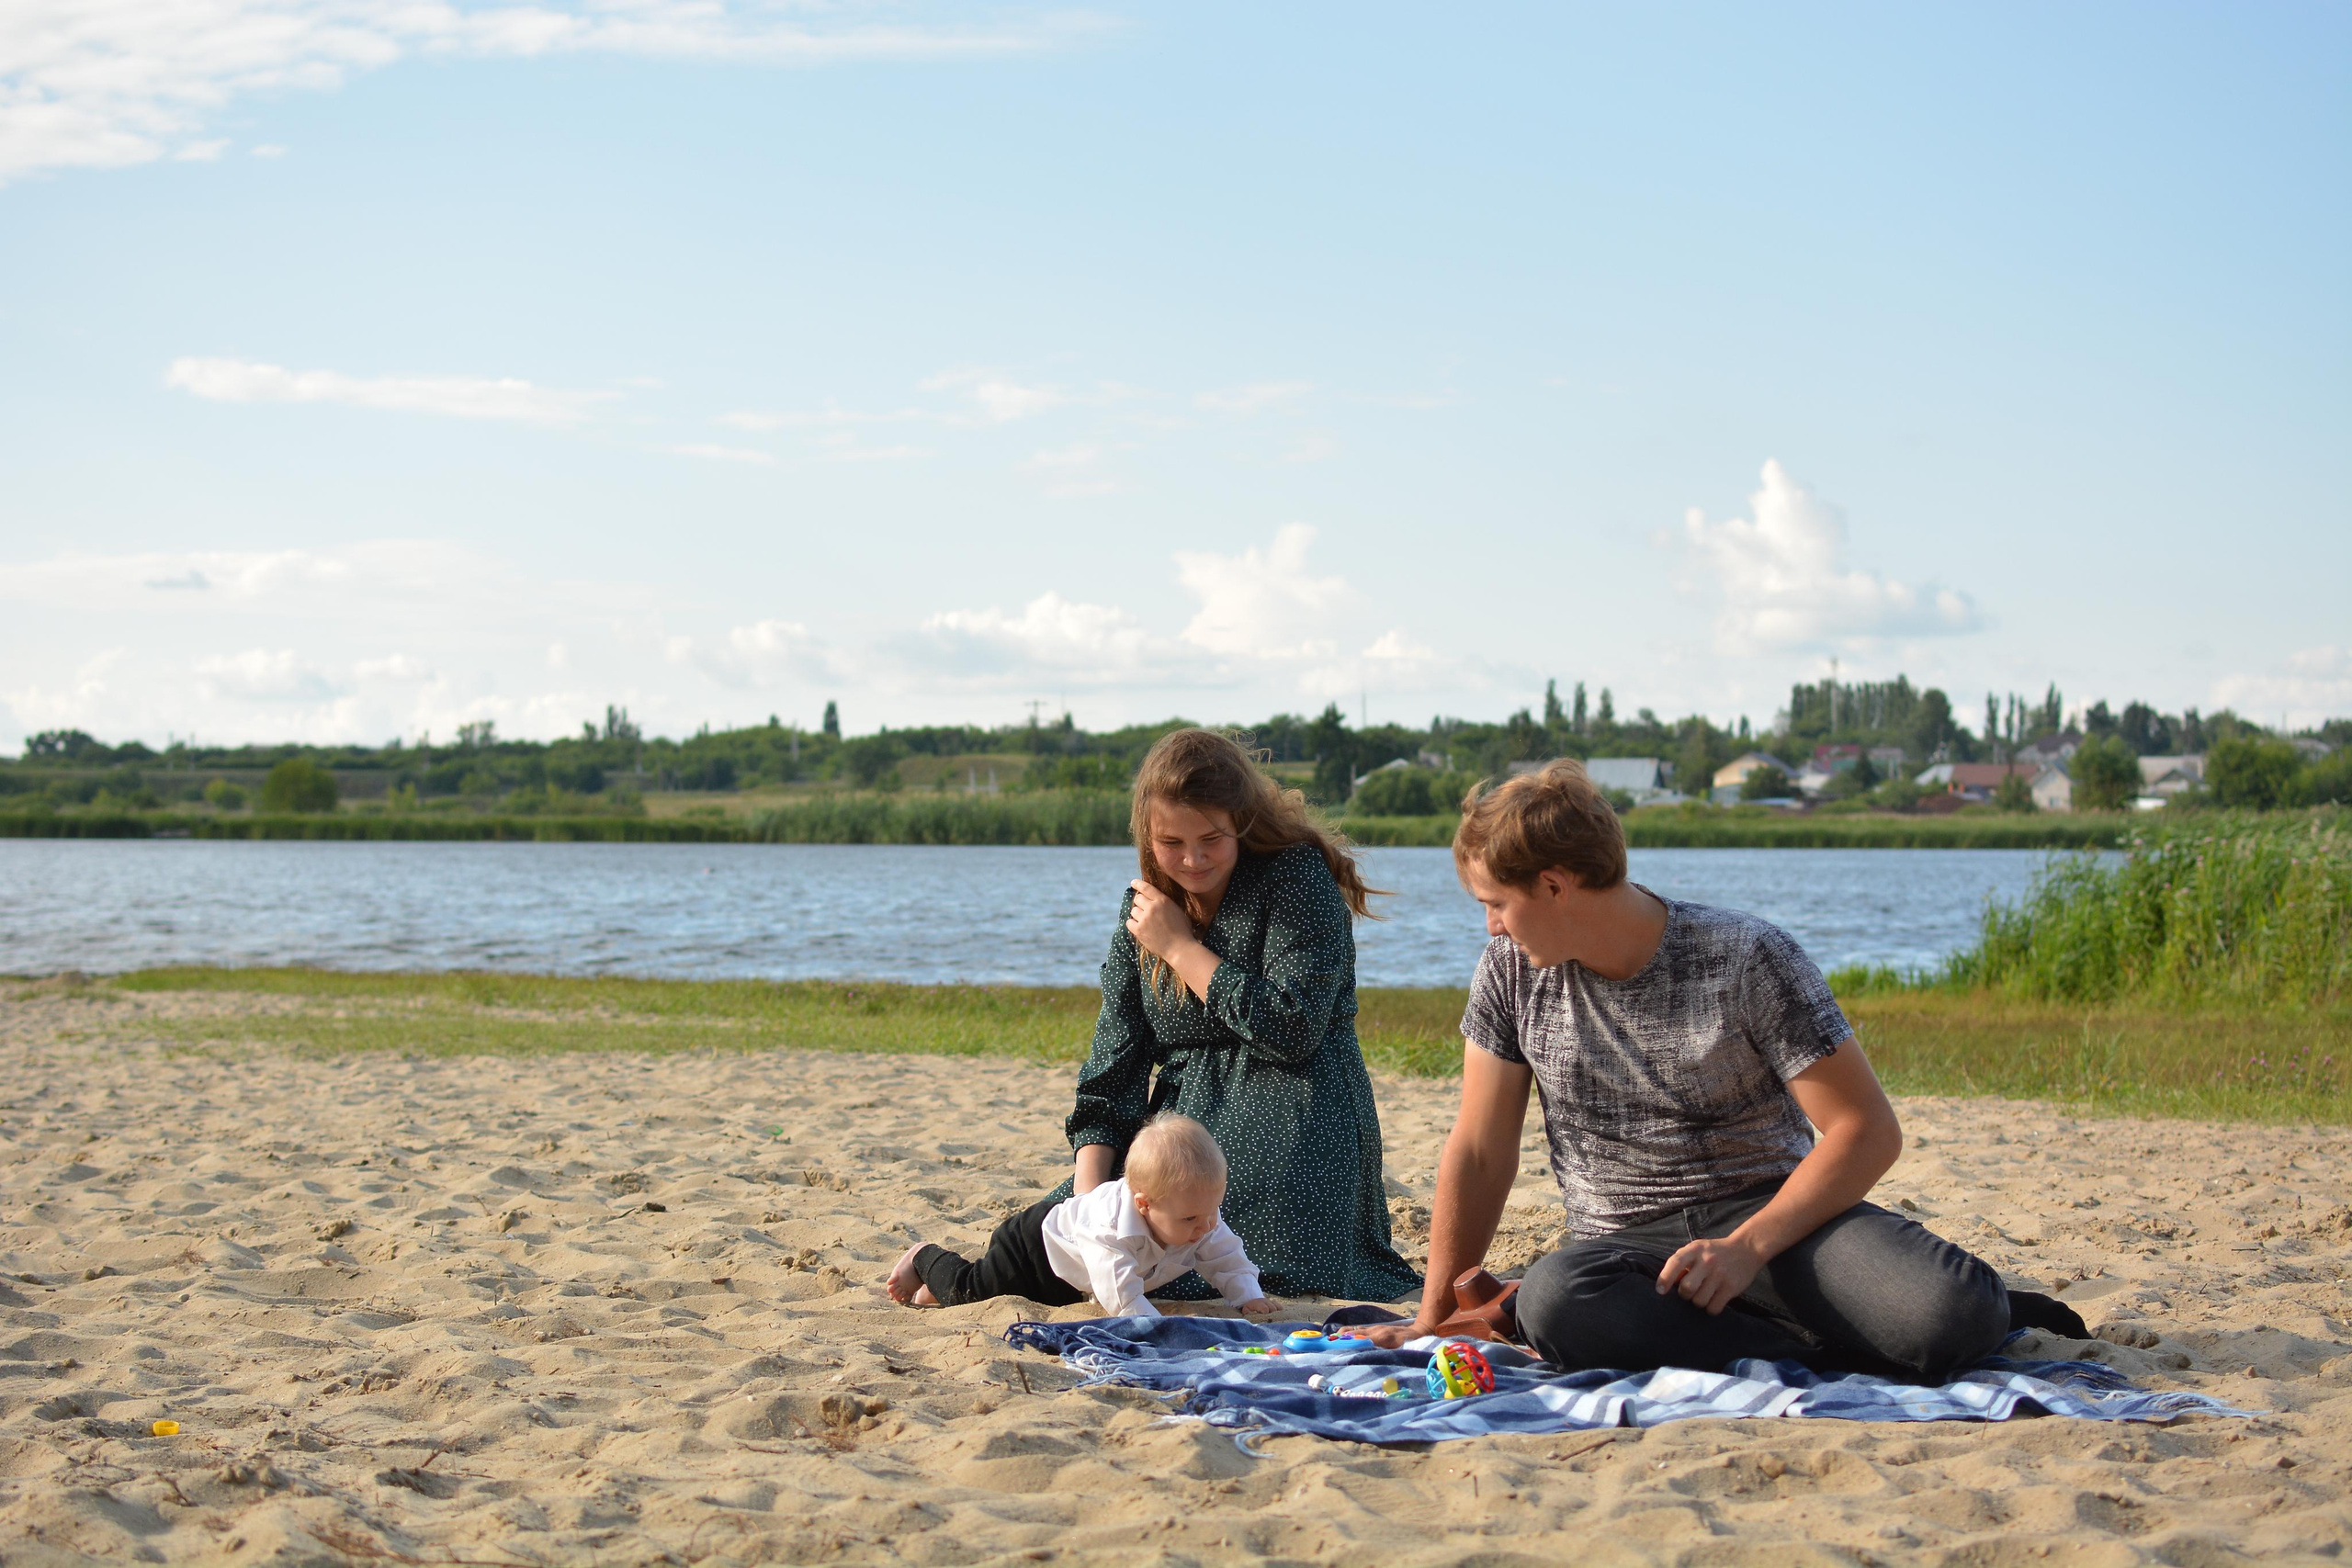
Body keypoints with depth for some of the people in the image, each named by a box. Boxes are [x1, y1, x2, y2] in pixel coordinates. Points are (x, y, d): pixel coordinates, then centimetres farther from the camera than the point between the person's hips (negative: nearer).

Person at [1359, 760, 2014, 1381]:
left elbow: (1868, 1130, -9)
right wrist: (1435, 1319, 10)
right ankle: (1810, 1348, -22)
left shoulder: (1746, 958, -7)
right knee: (1551, 1301, -38)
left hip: (1770, 1213, -3)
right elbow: (1481, 1151, 11)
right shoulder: (1513, 970, 4)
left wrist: (1747, 1247, -22)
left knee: (1950, 1313, -36)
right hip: (1624, 1244, 3)